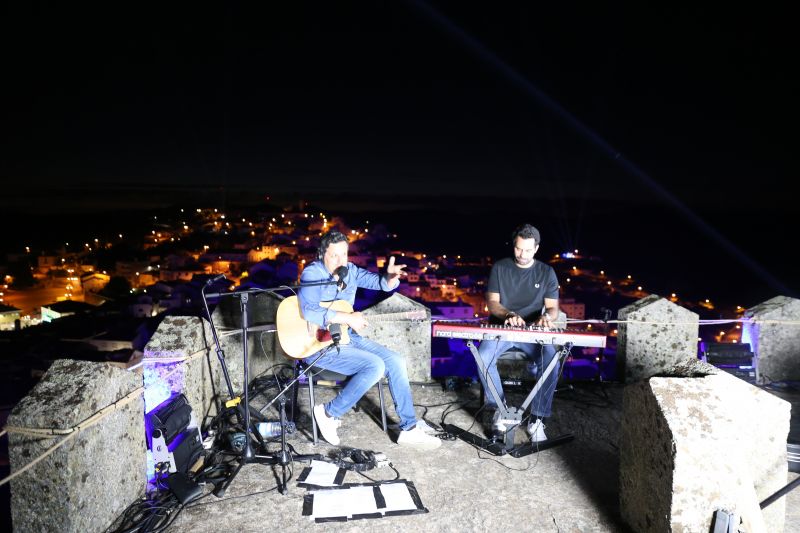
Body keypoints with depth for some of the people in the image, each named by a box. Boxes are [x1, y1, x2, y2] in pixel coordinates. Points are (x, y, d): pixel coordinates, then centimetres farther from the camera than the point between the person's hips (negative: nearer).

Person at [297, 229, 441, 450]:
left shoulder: (350, 270, 4)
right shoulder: (312, 273, -16)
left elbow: (377, 281, -4)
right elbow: (310, 312, -30)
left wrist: (390, 278, -28)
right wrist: (348, 318, -28)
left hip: (347, 337, 8)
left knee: (396, 361, -2)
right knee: (375, 366, -24)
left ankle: (409, 428, 5)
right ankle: (329, 414, -7)